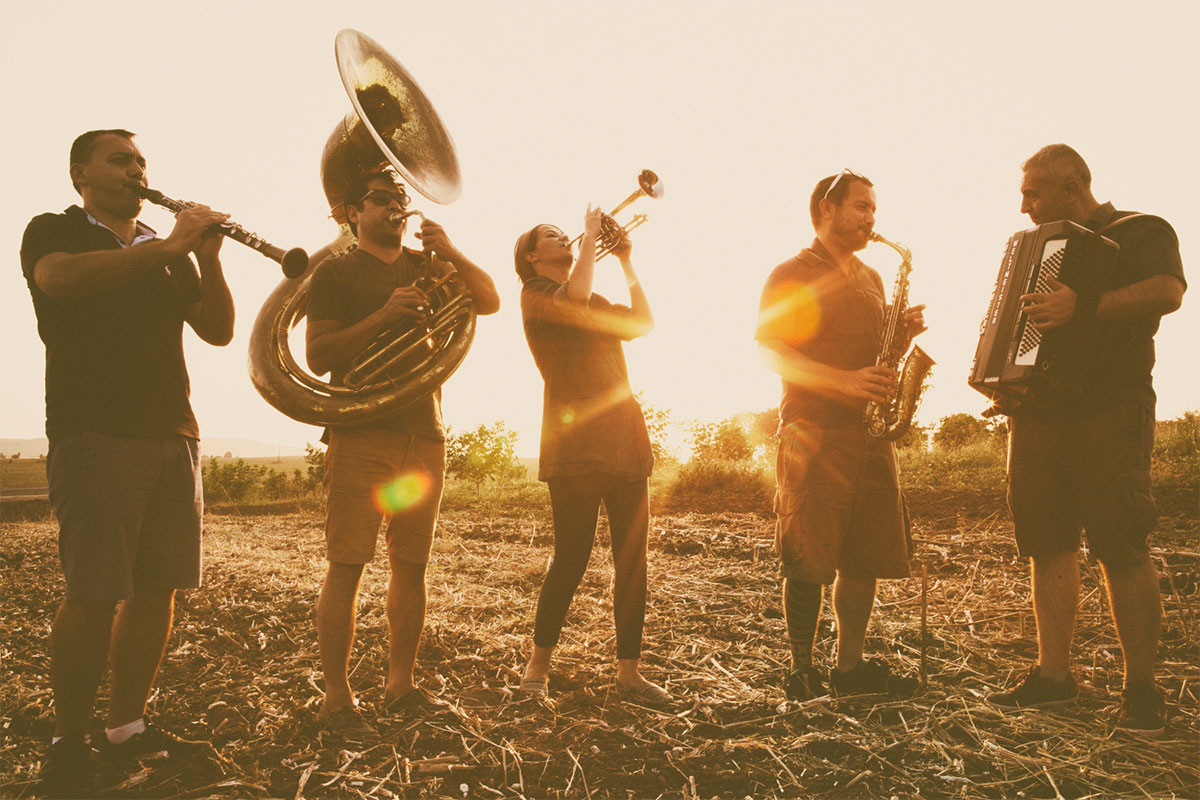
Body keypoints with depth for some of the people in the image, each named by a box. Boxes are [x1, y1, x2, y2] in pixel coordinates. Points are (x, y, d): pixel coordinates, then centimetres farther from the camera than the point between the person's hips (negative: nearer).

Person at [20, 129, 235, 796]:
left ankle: (129, 727, 15)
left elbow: (219, 331, 12)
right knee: (96, 595, -9)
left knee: (159, 590, 3)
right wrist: (165, 247, -19)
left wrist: (209, 258, -3)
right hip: (94, 434, -5)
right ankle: (70, 742, 6)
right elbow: (60, 279, -16)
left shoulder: (169, 254, 22)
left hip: (174, 436, 5)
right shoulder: (53, 233, 9)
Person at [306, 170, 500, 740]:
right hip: (361, 433, -4)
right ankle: (336, 699, 2)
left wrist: (452, 254, -4)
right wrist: (383, 315, -15)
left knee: (410, 565, 7)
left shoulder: (425, 268, 18)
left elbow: (490, 303, 9)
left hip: (425, 434, 5)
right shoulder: (335, 273, 5)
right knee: (347, 566, -6)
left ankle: (400, 685, 18)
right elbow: (317, 357, -5)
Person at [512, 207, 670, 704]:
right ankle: (538, 667, 9)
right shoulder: (535, 293, 2)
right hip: (576, 443, -7)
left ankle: (628, 672, 12)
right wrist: (591, 237, -5)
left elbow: (643, 322, 15)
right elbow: (574, 299, -18)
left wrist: (625, 260, 17)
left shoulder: (597, 305, 25)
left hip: (624, 438, 7)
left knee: (632, 561, 5)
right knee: (571, 557, -6)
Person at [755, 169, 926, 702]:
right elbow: (772, 352, -10)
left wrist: (902, 332, 4)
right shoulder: (792, 275, -1)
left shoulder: (871, 279, 21)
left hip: (870, 434, 7)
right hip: (813, 436, -7)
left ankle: (850, 667, 19)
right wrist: (844, 382, -20)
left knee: (867, 556, 7)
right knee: (808, 561, -4)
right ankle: (801, 668, 9)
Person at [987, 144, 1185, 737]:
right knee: (1047, 544, 5)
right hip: (1038, 413, 7)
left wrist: (1083, 306, -29)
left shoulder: (1141, 231, 2)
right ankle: (1053, 674, 13)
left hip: (1108, 412, -6)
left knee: (1122, 550, -7)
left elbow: (1167, 291, -19)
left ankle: (1141, 689, 3)